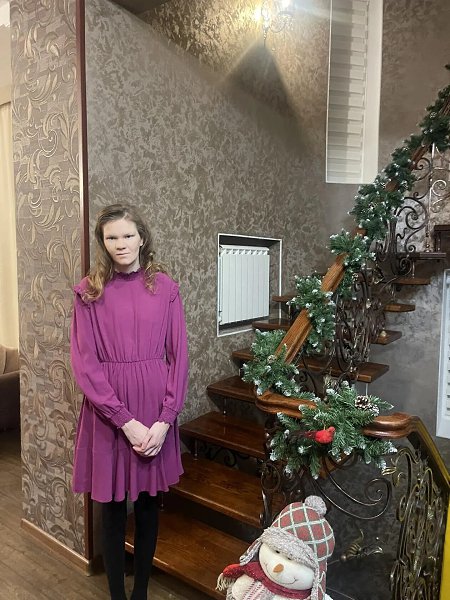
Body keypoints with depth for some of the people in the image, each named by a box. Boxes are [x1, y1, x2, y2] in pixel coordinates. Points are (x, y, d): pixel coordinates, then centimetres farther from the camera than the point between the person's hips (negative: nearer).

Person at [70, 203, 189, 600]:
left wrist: (164, 420, -9)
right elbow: (85, 364, -8)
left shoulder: (164, 286, -1)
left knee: (149, 501, 15)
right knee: (113, 505, 12)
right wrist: (126, 422, -14)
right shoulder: (89, 291, -4)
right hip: (108, 411, -1)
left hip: (156, 407, 2)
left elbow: (179, 355, -2)